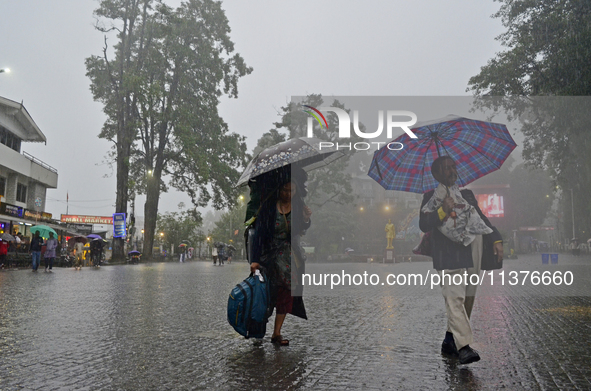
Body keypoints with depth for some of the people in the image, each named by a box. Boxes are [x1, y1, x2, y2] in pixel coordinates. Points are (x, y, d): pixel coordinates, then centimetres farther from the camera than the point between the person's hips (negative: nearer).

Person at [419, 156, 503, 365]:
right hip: (447, 258, -6)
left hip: (470, 256, 6)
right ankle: (464, 347, -17)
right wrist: (443, 210, -19)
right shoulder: (431, 197, 4)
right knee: (455, 298, -15)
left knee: (467, 298, 6)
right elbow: (424, 225, -7)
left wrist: (496, 239, 16)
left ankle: (450, 342, 17)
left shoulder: (467, 195, 22)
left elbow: (482, 218, 27)